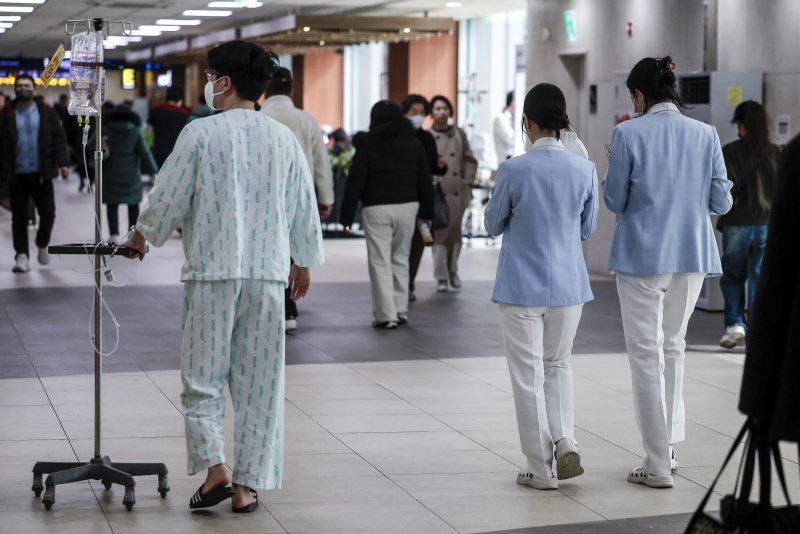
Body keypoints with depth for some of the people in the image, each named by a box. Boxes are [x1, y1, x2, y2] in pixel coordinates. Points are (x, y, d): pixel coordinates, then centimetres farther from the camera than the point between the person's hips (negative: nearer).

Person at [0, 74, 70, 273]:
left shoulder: (47, 113, 4)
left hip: (42, 174, 0)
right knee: (19, 217, 3)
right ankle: (22, 255, 7)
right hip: (17, 175, 0)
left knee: (48, 213, 1)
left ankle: (42, 245, 26)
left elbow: (59, 139, 2)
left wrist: (63, 163, -9)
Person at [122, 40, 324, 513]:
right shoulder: (283, 138, 4)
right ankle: (248, 484, 10)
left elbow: (168, 198, -4)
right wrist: (304, 262, 26)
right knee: (259, 384, 8)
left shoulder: (200, 133, -7)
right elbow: (304, 208, 11)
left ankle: (215, 466, -9)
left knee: (202, 379, 6)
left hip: (212, 273, -3)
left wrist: (141, 239, 15)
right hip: (268, 273, 3)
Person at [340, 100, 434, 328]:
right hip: (407, 206, 4)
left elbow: (355, 182, -7)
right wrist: (427, 212, 14)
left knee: (380, 262, -1)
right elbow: (425, 181, 8)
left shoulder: (367, 145, -5)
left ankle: (386, 314, -6)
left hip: (376, 208, -4)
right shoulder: (413, 144, 6)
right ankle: (401, 311, 18)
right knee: (400, 259, 16)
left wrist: (347, 216, -4)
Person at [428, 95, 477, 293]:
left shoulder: (459, 134, 11)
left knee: (456, 232, 8)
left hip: (458, 192, 3)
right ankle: (441, 277, -1)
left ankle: (453, 272, 24)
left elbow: (469, 160, 14)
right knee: (439, 233, -7)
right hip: (437, 192, -3)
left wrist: (468, 181, 5)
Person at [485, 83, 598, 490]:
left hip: (522, 286, -3)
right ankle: (566, 441, 4)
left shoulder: (513, 171, -15)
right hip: (568, 284, 3)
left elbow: (493, 225, -1)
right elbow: (587, 228, 7)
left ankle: (541, 468, 11)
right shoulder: (584, 170, -6)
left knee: (528, 375, 7)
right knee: (558, 365, 22)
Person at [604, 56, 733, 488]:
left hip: (642, 258, -4)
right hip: (692, 257, 4)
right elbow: (721, 202, 2)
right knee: (673, 346, 22)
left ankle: (658, 465, 4)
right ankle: (668, 445, 24)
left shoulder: (629, 134, -11)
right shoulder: (705, 135, -2)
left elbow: (615, 200, -5)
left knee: (646, 355, 4)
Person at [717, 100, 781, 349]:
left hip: (737, 224, -2)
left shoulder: (730, 151, -8)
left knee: (732, 275, 15)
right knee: (760, 278, 6)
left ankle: (734, 323, 2)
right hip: (769, 224, 2)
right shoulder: (777, 153, 0)